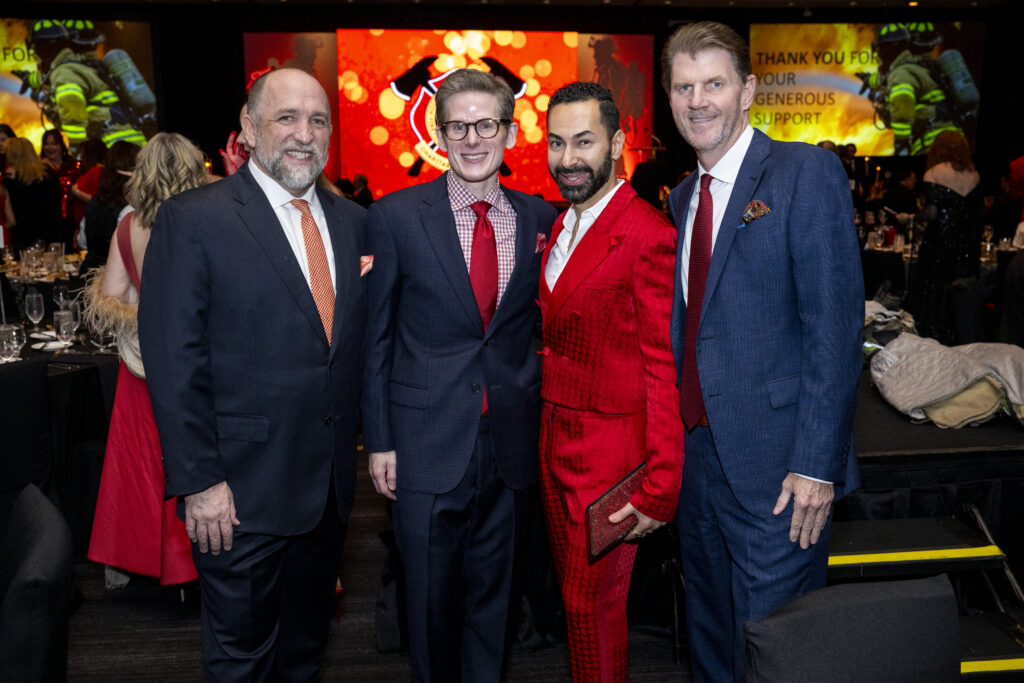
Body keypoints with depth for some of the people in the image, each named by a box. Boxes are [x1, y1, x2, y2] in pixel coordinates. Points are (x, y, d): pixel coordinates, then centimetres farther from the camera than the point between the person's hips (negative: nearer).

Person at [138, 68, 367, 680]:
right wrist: (199, 482, -16)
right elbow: (174, 364, -13)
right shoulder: (191, 221, -11)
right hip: (242, 492, -5)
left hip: (331, 485, 5)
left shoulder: (352, 222, 7)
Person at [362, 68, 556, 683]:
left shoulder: (540, 219, 3)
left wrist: (542, 428, 3)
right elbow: (377, 334, -1)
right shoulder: (396, 216, -4)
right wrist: (379, 440, -3)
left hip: (511, 445, 2)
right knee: (432, 599, 11)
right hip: (426, 446, -2)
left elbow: (539, 325, 9)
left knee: (493, 594, 17)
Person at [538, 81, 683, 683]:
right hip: (555, 438, 8)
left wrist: (660, 489, -19)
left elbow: (664, 369, -18)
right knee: (574, 587, 20)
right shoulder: (562, 227, 10)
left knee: (593, 604, 5)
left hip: (609, 450, -8)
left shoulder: (649, 236, -17)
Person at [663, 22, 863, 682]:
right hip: (697, 449, 7)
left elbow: (836, 326, -15)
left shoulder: (807, 173, -9)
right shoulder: (683, 197, 12)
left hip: (774, 463, -6)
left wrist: (817, 465, -20)